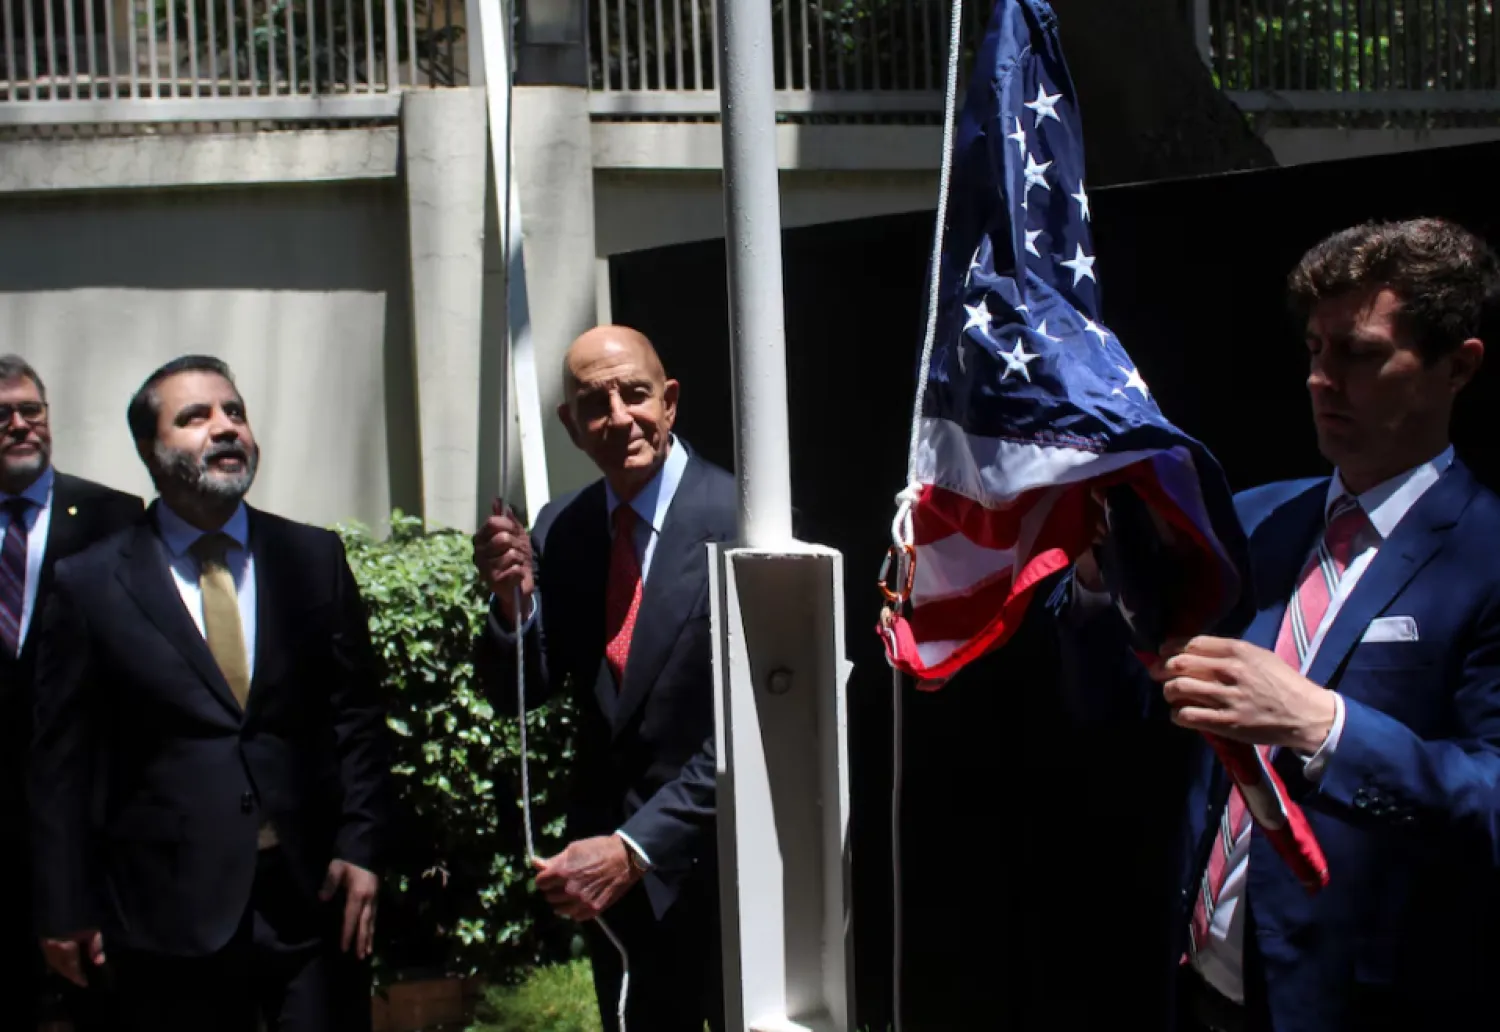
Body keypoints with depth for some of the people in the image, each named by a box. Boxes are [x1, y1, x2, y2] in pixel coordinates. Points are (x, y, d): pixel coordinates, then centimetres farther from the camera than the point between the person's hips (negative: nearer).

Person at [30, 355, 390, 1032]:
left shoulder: (314, 558, 7)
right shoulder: (88, 585, 1)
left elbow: (356, 716, 8)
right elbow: (63, 761, 2)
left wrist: (359, 848, -1)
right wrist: (66, 911, 0)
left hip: (314, 899, 2)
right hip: (169, 917, -2)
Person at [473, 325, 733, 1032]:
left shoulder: (739, 519, -17)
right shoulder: (559, 529, 0)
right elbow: (519, 692, 2)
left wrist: (634, 847, -26)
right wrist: (512, 599, -17)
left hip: (722, 868, -5)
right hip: (605, 869, 5)